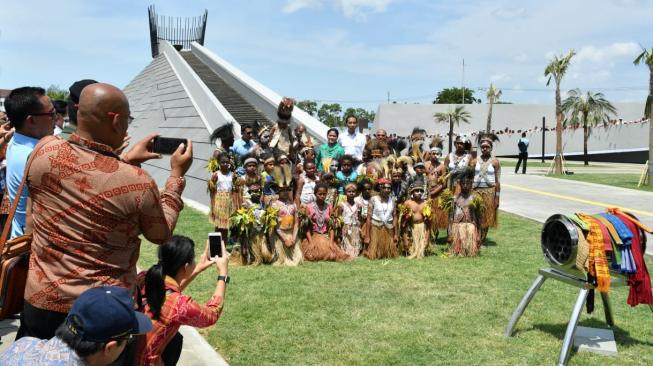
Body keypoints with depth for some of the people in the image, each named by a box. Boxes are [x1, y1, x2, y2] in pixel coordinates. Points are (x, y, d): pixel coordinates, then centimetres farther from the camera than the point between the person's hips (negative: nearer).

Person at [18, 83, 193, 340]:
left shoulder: (44, 150, -12)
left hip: (41, 300, 3)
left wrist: (125, 159, 13)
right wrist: (177, 175, 4)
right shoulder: (138, 183, -22)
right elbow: (161, 234, -2)